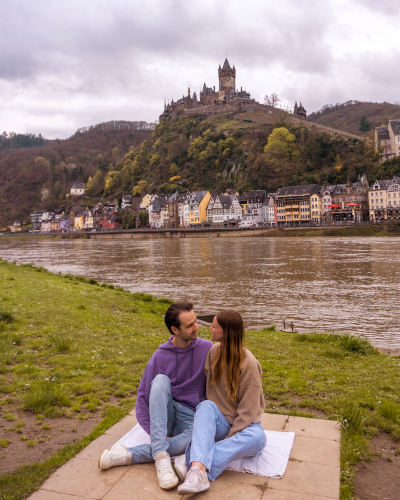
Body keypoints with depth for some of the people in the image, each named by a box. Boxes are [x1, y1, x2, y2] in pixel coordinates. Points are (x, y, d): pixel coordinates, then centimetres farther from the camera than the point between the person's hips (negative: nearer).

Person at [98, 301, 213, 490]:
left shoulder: (206, 348, -5)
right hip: (164, 412, 1)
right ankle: (161, 458, -36)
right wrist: (155, 432, -14)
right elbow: (143, 396, -4)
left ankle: (127, 455, -27)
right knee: (161, 379, -30)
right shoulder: (161, 356, -6)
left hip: (191, 418, 0)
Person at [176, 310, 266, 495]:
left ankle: (193, 462, -42)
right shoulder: (214, 352, -2)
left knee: (257, 437, -36)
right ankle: (199, 469, -47)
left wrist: (229, 438, -20)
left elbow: (248, 410, -17)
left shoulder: (248, 363, -17)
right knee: (206, 406, -30)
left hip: (243, 425, -3)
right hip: (219, 423, 3)